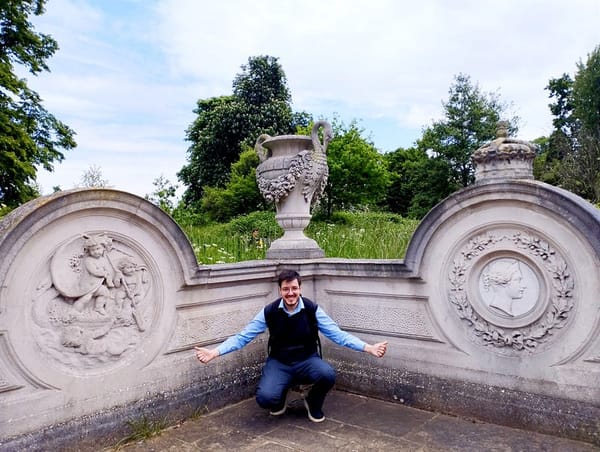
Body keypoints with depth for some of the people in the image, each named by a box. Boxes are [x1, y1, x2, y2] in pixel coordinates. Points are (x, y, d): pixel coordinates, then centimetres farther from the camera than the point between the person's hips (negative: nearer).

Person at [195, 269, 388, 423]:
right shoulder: (269, 312, -9)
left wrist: (368, 348, -19)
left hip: (307, 360, 0)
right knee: (264, 398, -27)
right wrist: (214, 352, -17)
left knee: (328, 375, -32)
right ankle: (279, 399, 15)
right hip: (279, 363, 0)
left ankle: (313, 403, 6)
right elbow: (242, 337, -5)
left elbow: (337, 334, -9)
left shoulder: (312, 309, -10)